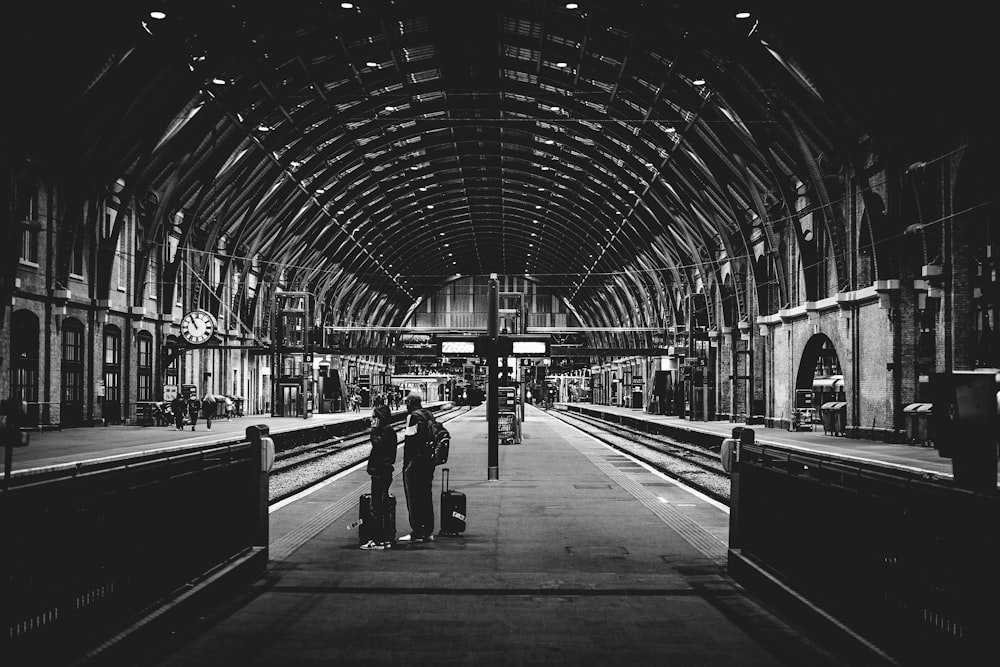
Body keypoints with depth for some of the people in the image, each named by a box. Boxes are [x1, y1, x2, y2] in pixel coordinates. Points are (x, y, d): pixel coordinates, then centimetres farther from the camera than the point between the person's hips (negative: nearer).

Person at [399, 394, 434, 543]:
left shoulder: (413, 416, -11)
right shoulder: (428, 415, 13)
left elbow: (410, 441, -18)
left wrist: (406, 465, -17)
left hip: (416, 462, -8)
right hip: (429, 461, 8)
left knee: (414, 499, -3)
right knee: (426, 497, 13)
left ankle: (417, 532, -2)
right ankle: (428, 532, 17)